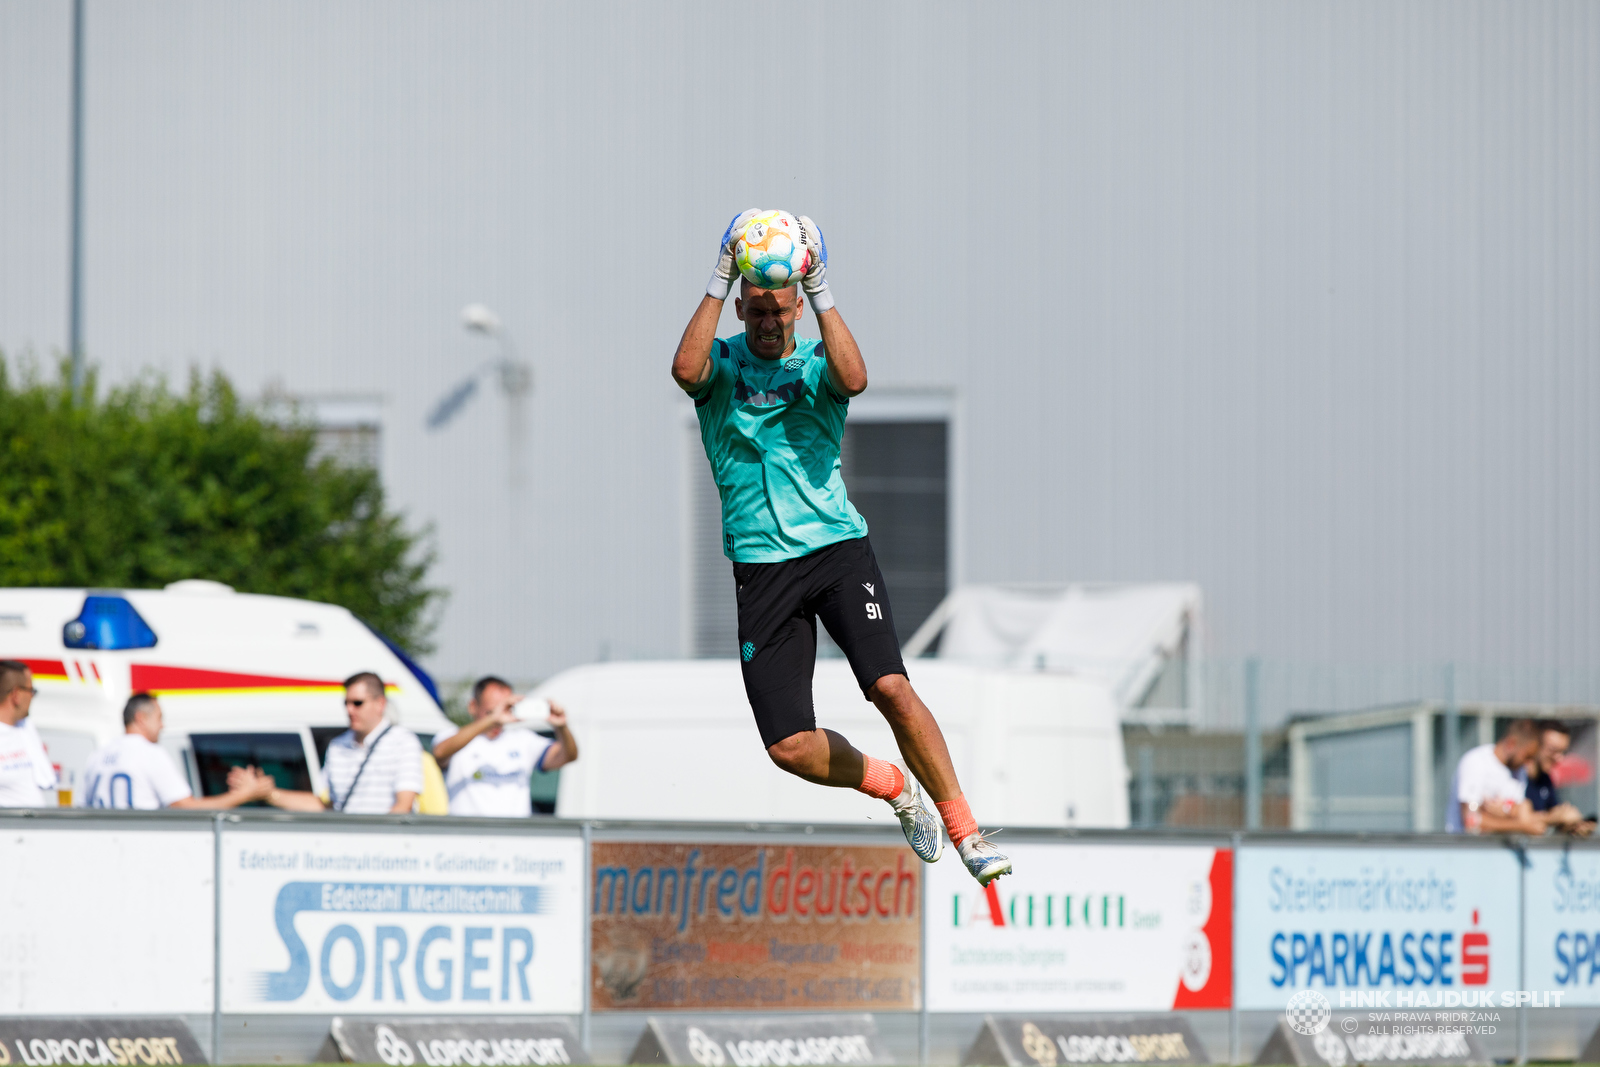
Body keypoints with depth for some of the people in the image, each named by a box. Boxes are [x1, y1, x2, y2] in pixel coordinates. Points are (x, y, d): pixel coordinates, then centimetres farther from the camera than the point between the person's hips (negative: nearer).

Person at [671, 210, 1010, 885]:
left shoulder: (815, 366, 6)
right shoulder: (723, 364, 7)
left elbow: (853, 379, -18)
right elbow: (686, 369, -17)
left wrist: (820, 292, -18)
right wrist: (719, 282, -20)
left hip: (837, 546, -1)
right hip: (762, 568, 1)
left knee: (890, 686, -22)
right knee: (789, 746, -7)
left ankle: (964, 831, -13)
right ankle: (893, 787, 22)